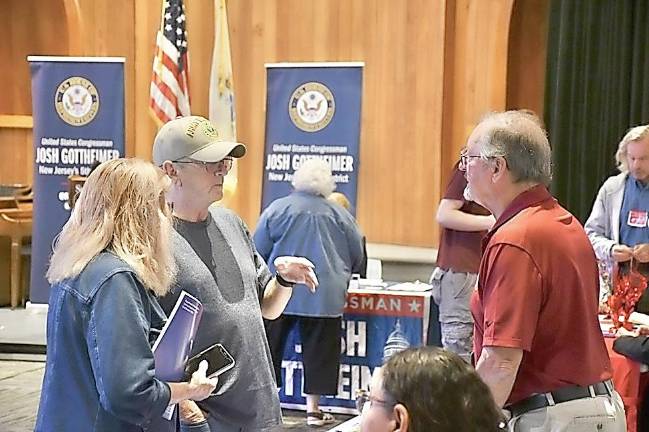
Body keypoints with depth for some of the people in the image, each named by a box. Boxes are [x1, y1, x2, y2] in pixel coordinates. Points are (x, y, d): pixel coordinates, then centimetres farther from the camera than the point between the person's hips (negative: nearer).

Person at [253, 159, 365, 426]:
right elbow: (357, 258, 11)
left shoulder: (278, 208, 0)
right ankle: (313, 408, 10)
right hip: (324, 296, 0)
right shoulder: (339, 214, 3)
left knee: (269, 345, 10)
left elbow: (257, 251, 3)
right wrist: (339, 273, 30)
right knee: (318, 350, 7)